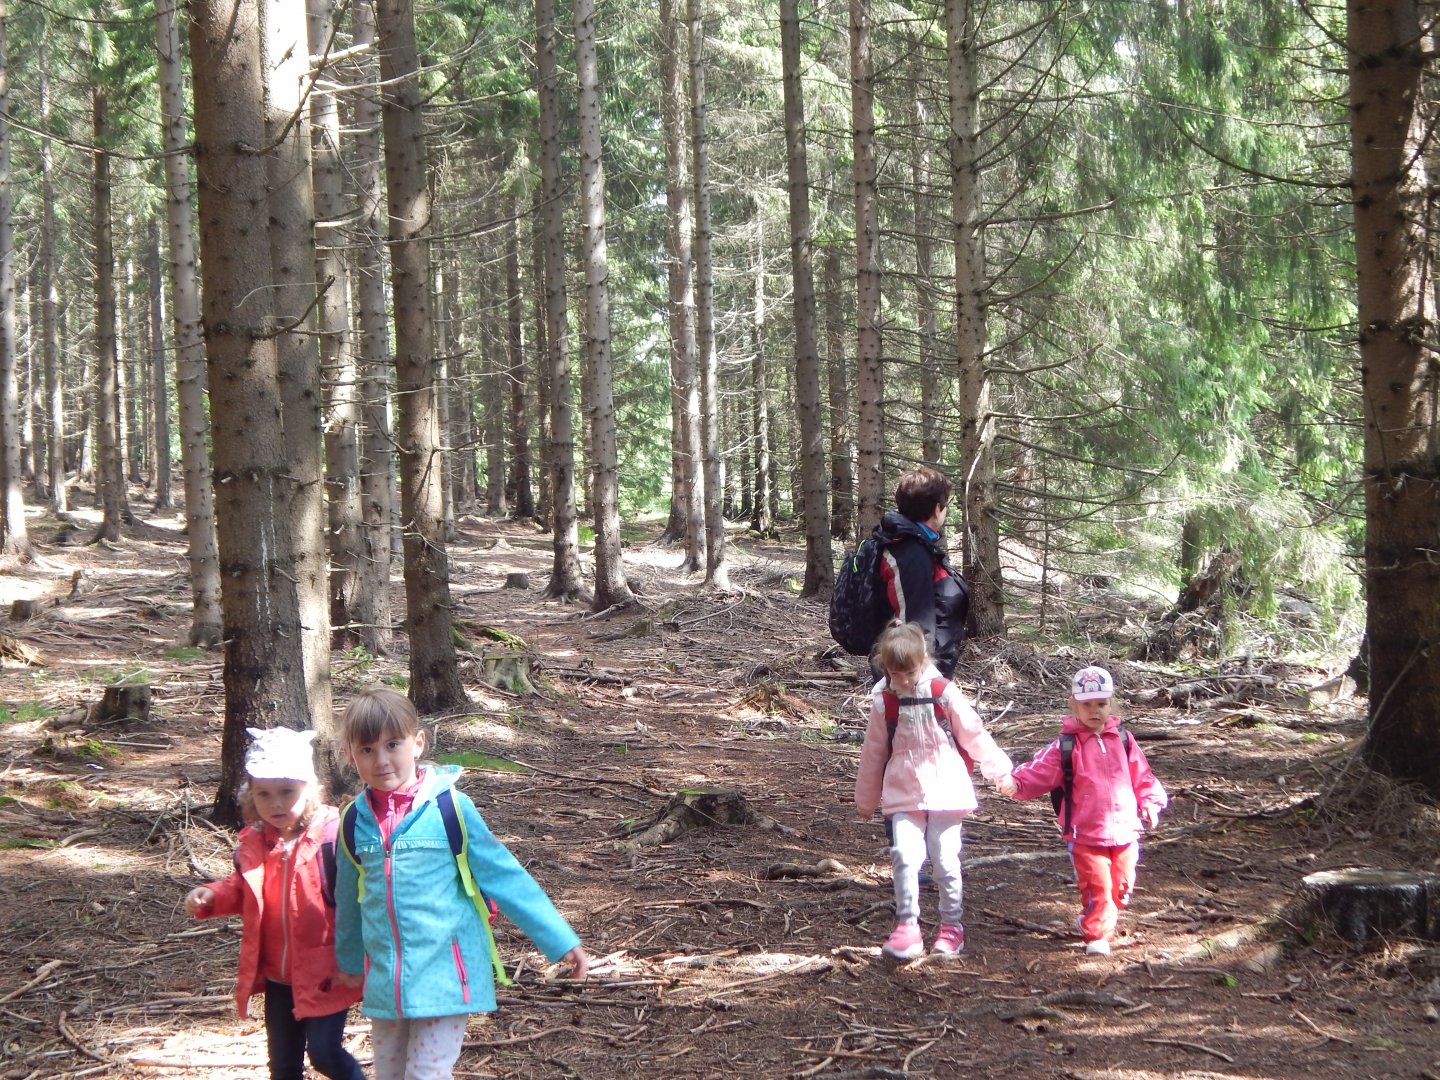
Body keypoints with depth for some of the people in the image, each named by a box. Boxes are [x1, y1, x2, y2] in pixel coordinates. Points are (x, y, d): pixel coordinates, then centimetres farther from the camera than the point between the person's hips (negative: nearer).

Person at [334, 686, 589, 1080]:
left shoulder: (450, 808, -11)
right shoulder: (356, 820, 2)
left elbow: (505, 877, -6)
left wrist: (561, 941, -6)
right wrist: (348, 961, 30)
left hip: (443, 976, -5)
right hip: (384, 983, 5)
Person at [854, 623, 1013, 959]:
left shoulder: (944, 693, -6)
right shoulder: (884, 702, 1)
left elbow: (973, 733, 3)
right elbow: (873, 753, 11)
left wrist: (997, 767, 4)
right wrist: (866, 798, 19)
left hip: (945, 792, -1)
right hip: (903, 796, 1)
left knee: (946, 861, 2)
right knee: (904, 856, -15)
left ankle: (952, 926, 17)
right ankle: (907, 926, -10)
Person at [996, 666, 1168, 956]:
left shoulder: (1123, 739, 5)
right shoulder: (1066, 746, -5)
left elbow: (1142, 776, 12)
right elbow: (1039, 772, -12)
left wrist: (1150, 803, -1)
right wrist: (1015, 783, -30)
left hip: (1125, 831, 4)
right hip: (1086, 834, -4)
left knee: (1121, 886, 13)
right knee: (1097, 886, -8)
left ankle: (1092, 920, 35)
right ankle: (1097, 934, 7)